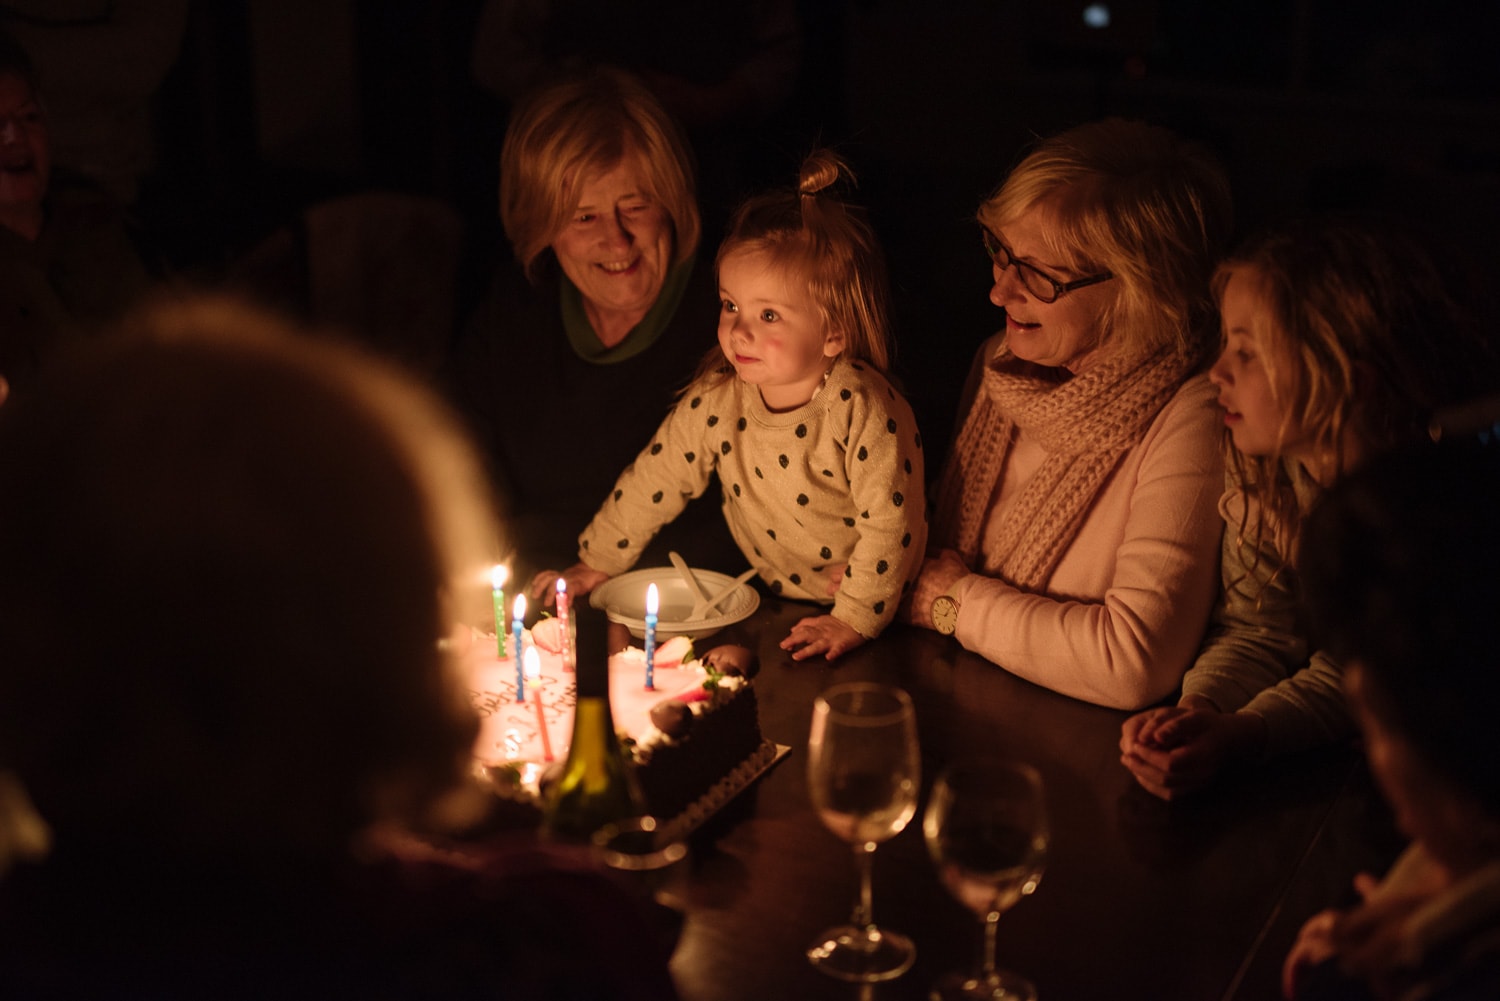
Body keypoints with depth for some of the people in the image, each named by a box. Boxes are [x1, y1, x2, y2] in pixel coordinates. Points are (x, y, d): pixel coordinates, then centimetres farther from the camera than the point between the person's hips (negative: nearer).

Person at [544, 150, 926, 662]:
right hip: (767, 599, 5)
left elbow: (893, 522, -20)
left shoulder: (863, 412, -24)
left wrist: (854, 620, -18)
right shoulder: (716, 398, -7)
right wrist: (597, 563, 12)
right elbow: (654, 479, 5)